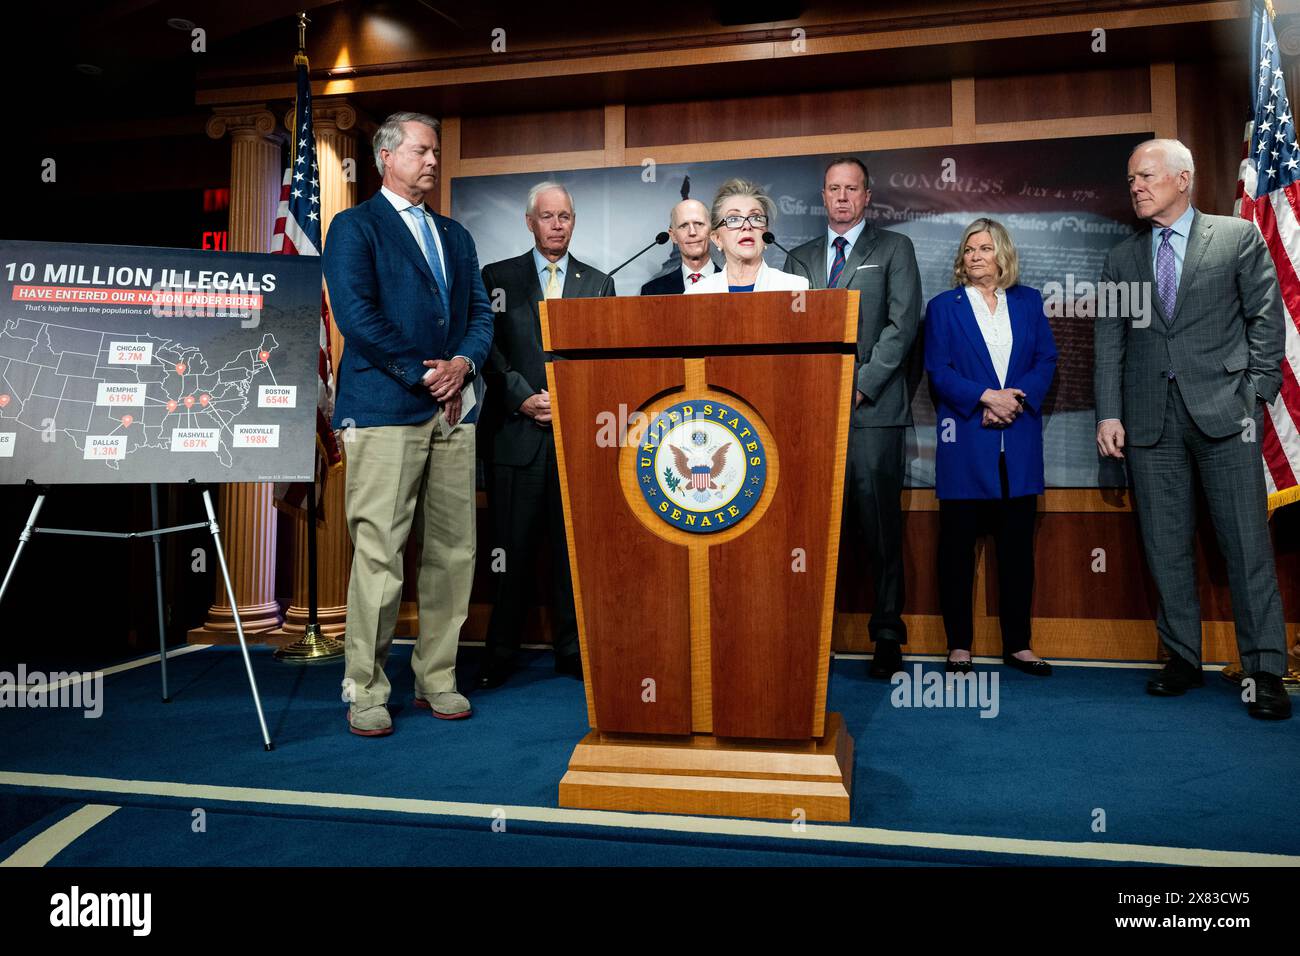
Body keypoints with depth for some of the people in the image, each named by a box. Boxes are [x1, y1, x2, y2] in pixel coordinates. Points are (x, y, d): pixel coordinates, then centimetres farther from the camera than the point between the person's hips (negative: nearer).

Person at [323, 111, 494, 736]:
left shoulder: (455, 236, 23)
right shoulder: (355, 226, 4)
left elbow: (480, 313, 17)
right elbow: (354, 313, -9)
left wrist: (463, 363, -4)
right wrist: (423, 373, -11)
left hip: (454, 408, 6)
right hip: (386, 408, -6)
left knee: (453, 552, 5)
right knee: (379, 555, -6)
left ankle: (437, 679, 17)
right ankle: (365, 692, 5)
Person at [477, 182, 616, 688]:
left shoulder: (598, 283, 14)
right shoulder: (498, 277, 9)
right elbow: (490, 348, 2)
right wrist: (524, 398, -10)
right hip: (518, 431, -1)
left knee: (573, 546, 5)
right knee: (512, 548, 2)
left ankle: (571, 650, 15)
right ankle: (500, 655, 12)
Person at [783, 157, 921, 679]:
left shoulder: (894, 248, 10)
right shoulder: (799, 258, 20)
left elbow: (903, 323, -1)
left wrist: (862, 384, -9)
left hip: (873, 407, -3)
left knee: (880, 527, -3)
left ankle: (887, 637, 5)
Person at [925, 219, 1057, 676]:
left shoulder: (1028, 302, 13)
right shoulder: (943, 307, 6)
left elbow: (1046, 360, 7)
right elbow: (938, 370, -3)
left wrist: (1017, 399, -11)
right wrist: (986, 397, -16)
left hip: (1019, 442, 2)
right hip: (965, 442, -2)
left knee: (1017, 543, 5)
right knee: (958, 543, 2)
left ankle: (1017, 643, 15)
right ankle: (958, 643, 11)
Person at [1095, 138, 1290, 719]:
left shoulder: (1239, 237, 7)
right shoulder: (1122, 258, 14)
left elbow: (1266, 318, 4)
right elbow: (1109, 341, 9)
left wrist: (1255, 393, -4)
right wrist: (1109, 413, 0)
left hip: (1223, 411, -2)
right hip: (1150, 420, 3)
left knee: (1247, 544, -2)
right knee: (1165, 547, 5)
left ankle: (1265, 672, 7)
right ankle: (1182, 659, 16)